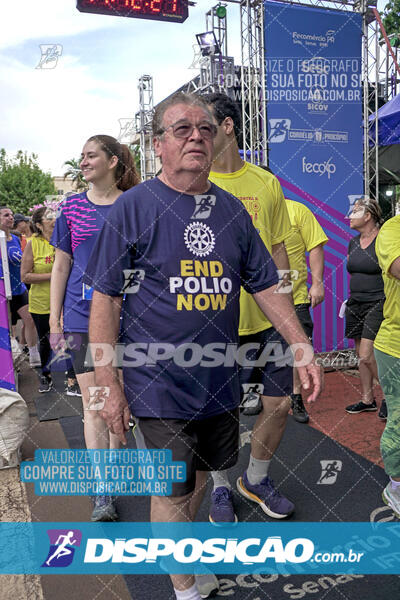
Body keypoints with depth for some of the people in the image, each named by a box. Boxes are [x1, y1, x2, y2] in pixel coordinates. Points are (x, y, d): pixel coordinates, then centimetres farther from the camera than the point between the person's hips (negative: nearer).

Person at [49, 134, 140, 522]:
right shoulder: (72, 207, 7)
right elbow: (61, 265, 9)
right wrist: (54, 321, 5)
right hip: (83, 316, 0)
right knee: (92, 401, -1)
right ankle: (102, 494, 6)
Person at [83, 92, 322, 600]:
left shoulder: (232, 210, 5)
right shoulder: (133, 207, -9)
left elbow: (265, 287, 8)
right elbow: (105, 301, -10)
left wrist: (304, 348, 3)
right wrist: (109, 385, -12)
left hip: (219, 380, 5)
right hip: (158, 383, -5)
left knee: (199, 474, 22)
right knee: (172, 490, 7)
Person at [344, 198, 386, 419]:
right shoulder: (353, 242, 12)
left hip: (377, 304, -7)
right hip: (356, 304, 8)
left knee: (367, 356, -11)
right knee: (361, 355, 12)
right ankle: (367, 399, 24)